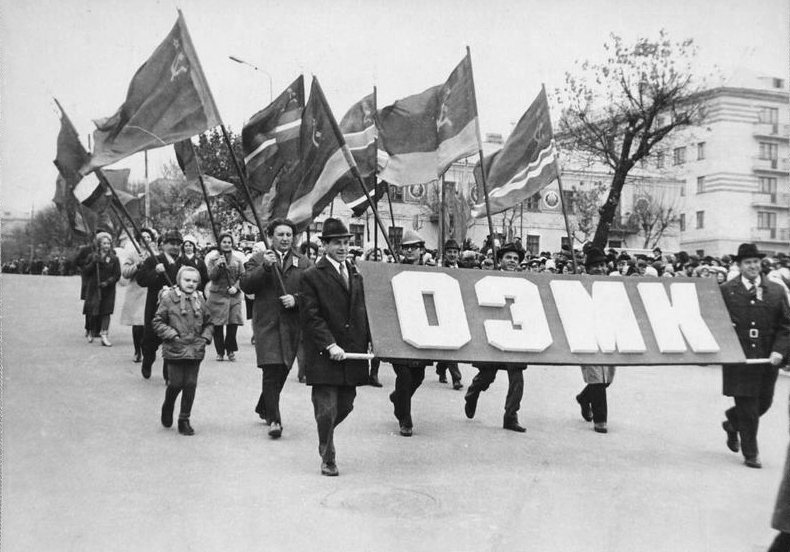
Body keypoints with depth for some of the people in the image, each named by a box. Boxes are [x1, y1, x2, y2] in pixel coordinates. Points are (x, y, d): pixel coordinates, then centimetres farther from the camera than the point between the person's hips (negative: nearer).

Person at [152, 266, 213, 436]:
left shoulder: (199, 299, 6)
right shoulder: (169, 298, -5)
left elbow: (208, 322, 16)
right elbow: (157, 322, -3)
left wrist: (205, 337, 1)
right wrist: (172, 335, -12)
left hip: (195, 350, 3)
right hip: (175, 350, -3)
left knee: (190, 385, 3)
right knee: (176, 383, -2)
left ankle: (184, 420, 15)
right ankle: (167, 407, 31)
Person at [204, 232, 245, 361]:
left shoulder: (237, 258, 7)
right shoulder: (213, 258, 3)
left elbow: (242, 276, 8)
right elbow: (211, 276, -5)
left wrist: (236, 287, -8)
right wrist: (218, 265, -19)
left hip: (234, 295, 1)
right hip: (217, 295, -1)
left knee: (233, 324, -1)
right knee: (218, 325, -1)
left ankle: (231, 350, 13)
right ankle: (220, 352, 10)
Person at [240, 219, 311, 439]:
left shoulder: (303, 263, 11)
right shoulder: (258, 259, 6)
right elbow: (245, 285, -6)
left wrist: (295, 299, -13)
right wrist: (265, 267, -17)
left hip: (292, 324, 3)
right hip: (266, 323, -3)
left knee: (282, 370, 13)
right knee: (272, 370, -12)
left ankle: (263, 408, 35)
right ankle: (273, 420, -8)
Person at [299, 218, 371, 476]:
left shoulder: (356, 274, 15)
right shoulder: (312, 276, -5)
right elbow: (310, 317, -10)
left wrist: (370, 340, 4)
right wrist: (330, 345, -17)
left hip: (353, 352, 6)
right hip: (324, 356, -5)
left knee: (345, 406, 10)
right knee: (327, 410, -1)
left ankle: (325, 440, 38)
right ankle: (328, 459, 16)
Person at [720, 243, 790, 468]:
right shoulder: (725, 291, -2)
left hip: (767, 359, 4)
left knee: (764, 403, 12)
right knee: (747, 407, -1)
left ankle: (732, 423, 41)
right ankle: (750, 454, 13)